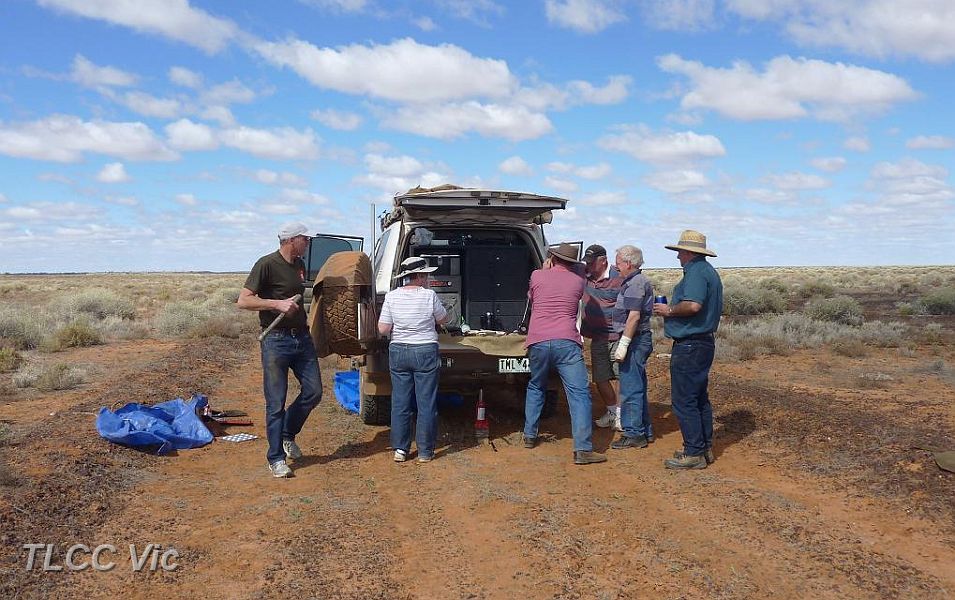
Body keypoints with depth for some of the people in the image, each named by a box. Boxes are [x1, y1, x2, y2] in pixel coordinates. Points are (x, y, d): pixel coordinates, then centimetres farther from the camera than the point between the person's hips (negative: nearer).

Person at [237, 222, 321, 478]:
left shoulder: (300, 264, 12)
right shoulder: (267, 264, -11)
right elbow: (243, 301, -16)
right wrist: (278, 304, -23)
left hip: (302, 337, 7)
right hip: (276, 340, -7)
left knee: (313, 392, 6)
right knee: (276, 402, -1)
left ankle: (287, 435, 28)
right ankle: (276, 458, 10)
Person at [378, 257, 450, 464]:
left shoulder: (392, 296, -3)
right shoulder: (429, 295, -9)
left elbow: (383, 329, -2)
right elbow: (443, 319, 6)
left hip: (398, 352, 3)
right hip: (425, 353, -2)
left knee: (400, 402, 11)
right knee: (426, 403, 6)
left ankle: (400, 449, 14)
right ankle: (425, 452, 11)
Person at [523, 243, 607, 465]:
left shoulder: (537, 276, 9)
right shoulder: (579, 281, 11)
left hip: (537, 341, 2)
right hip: (566, 342, -2)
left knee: (535, 388, 24)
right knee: (579, 393, -3)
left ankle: (529, 436, 30)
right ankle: (582, 450, -11)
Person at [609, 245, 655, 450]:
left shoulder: (635, 283, -15)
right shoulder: (638, 281, 18)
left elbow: (634, 316, -22)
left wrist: (623, 344, -22)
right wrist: (624, 343, 21)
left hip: (635, 341, -11)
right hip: (639, 340, 11)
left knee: (630, 389, -6)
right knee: (638, 388, 15)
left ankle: (633, 435, -1)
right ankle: (645, 431, 23)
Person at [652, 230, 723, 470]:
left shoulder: (695, 272, -15)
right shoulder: (710, 272, 18)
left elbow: (693, 305, -31)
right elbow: (716, 309, 25)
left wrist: (669, 310, -13)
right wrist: (673, 310, 21)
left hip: (688, 346, -11)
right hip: (705, 341, 11)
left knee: (684, 400, -6)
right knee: (700, 398, 17)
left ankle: (694, 453, -2)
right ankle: (705, 448, 25)